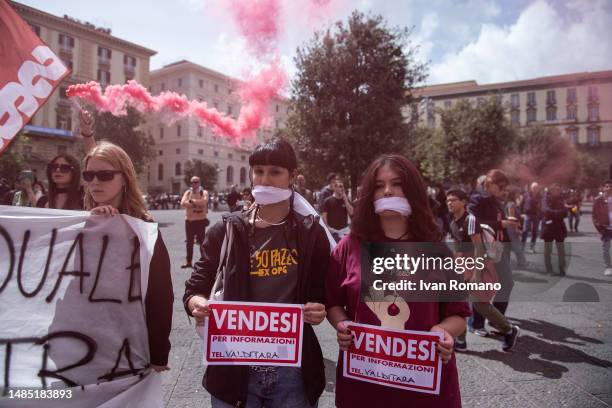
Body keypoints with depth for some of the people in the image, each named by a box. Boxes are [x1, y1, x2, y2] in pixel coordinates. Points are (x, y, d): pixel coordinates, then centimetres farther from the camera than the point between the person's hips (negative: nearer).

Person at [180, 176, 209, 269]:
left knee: (201, 241, 2)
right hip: (189, 220, 4)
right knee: (189, 242, 10)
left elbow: (204, 201, -22)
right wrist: (197, 204, -15)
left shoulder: (204, 192, -2)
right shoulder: (187, 192, 9)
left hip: (200, 220, -4)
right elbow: (183, 203, -7)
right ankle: (188, 261, 18)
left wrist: (192, 201, -13)